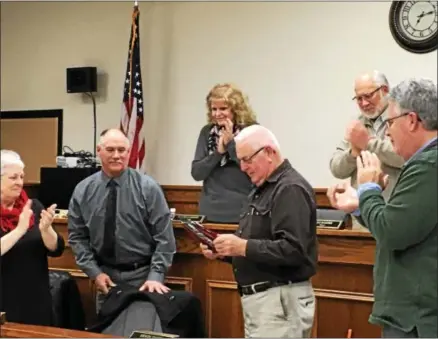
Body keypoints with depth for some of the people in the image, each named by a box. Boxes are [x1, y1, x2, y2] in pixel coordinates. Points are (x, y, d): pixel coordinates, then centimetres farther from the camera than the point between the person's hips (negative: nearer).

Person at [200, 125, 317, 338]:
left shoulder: (291, 189, -15)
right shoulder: (263, 189, 18)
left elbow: (293, 250, -25)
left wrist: (243, 247, -24)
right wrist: (224, 251, 5)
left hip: (280, 301, -10)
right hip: (259, 298, 10)